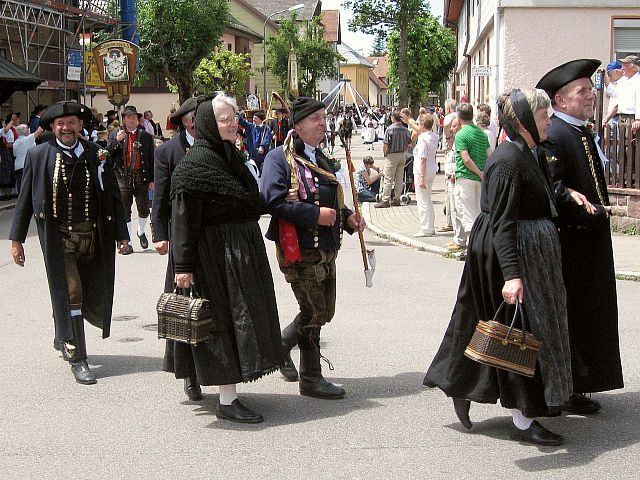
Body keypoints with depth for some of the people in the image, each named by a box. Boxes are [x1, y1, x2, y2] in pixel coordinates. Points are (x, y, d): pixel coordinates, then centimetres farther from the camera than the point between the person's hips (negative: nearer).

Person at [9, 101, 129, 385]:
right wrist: (16, 239, 3)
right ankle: (77, 359, 3)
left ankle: (64, 339, 38)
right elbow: (25, 200, 4)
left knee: (93, 295, 12)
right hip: (58, 238, -3)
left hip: (92, 237, 3)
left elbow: (113, 198, 8)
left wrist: (121, 234, 5)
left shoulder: (97, 155, 4)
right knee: (69, 294, -5)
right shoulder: (38, 156, -1)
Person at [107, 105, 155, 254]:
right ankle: (127, 243, 10)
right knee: (125, 212, 3)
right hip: (123, 179, 0)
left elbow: (152, 159, 5)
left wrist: (152, 179, 1)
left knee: (144, 209, 3)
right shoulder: (116, 134, 8)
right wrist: (116, 140, -15)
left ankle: (141, 232, 32)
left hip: (141, 179, 0)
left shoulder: (146, 136, 6)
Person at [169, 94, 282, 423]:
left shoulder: (230, 156, 13)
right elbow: (184, 219, -19)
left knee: (239, 318, 13)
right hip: (217, 255, -9)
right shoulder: (196, 164, -16)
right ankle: (227, 400, 0)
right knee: (227, 320, -7)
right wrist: (183, 265, -22)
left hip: (243, 250, 10)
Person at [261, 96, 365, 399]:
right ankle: (311, 379, 16)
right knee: (313, 312, -2)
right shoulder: (279, 158, -11)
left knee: (324, 312, 12)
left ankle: (281, 345, 32)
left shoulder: (320, 159, 16)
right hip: (299, 250, -8)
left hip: (325, 249, 8)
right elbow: (274, 201, -22)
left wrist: (347, 216, 7)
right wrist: (315, 214, -25)